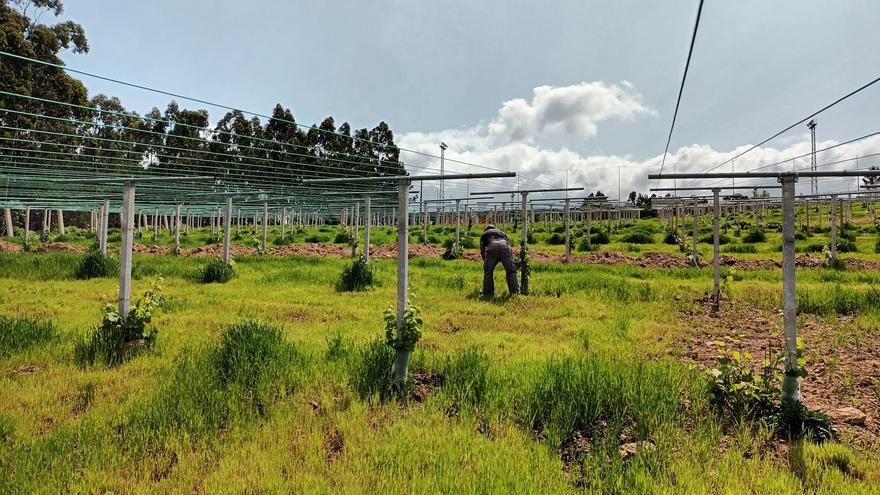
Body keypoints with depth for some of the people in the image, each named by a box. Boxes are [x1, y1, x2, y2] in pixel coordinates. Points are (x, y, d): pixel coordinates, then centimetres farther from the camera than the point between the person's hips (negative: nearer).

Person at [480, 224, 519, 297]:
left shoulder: (484, 234, 36)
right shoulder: (501, 232, 41)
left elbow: (482, 250, 32)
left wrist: (485, 262, 44)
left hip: (491, 247, -1)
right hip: (504, 246, 1)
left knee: (488, 272, 12)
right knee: (511, 271, 9)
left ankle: (487, 294, 11)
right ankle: (515, 292, 6)